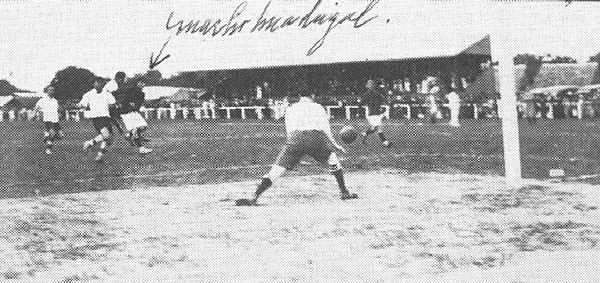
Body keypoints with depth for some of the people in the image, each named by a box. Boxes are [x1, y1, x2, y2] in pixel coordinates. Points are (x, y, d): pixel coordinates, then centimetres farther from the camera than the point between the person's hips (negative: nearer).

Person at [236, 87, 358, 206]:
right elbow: (326, 130, 21)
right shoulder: (318, 107, 28)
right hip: (317, 136, 0)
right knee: (333, 160, 27)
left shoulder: (291, 109, 29)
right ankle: (344, 192, 25)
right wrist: (336, 145, 32)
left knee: (276, 170, -2)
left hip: (296, 137, 0)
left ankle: (254, 197, -16)